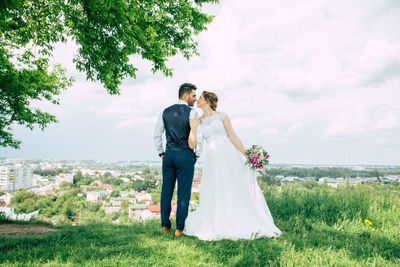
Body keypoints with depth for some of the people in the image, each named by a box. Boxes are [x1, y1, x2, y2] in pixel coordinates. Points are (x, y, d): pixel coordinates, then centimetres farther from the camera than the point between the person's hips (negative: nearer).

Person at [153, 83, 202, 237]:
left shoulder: (166, 112, 9)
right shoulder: (191, 112, -7)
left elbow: (157, 134, 11)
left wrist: (161, 153, 18)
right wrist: (197, 154, 1)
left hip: (169, 154, 5)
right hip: (185, 155, -5)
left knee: (166, 191, 11)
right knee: (183, 193, 2)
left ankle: (165, 225, 19)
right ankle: (180, 228, 7)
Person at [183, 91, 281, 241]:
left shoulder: (221, 116, 4)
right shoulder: (199, 121, 13)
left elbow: (233, 137, 1)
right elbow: (192, 144, 6)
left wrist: (246, 155, -5)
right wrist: (193, 127, -6)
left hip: (229, 157, -3)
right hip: (212, 161, 3)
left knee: (236, 191, 0)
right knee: (215, 194, 3)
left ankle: (246, 225, 11)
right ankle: (219, 227, 14)